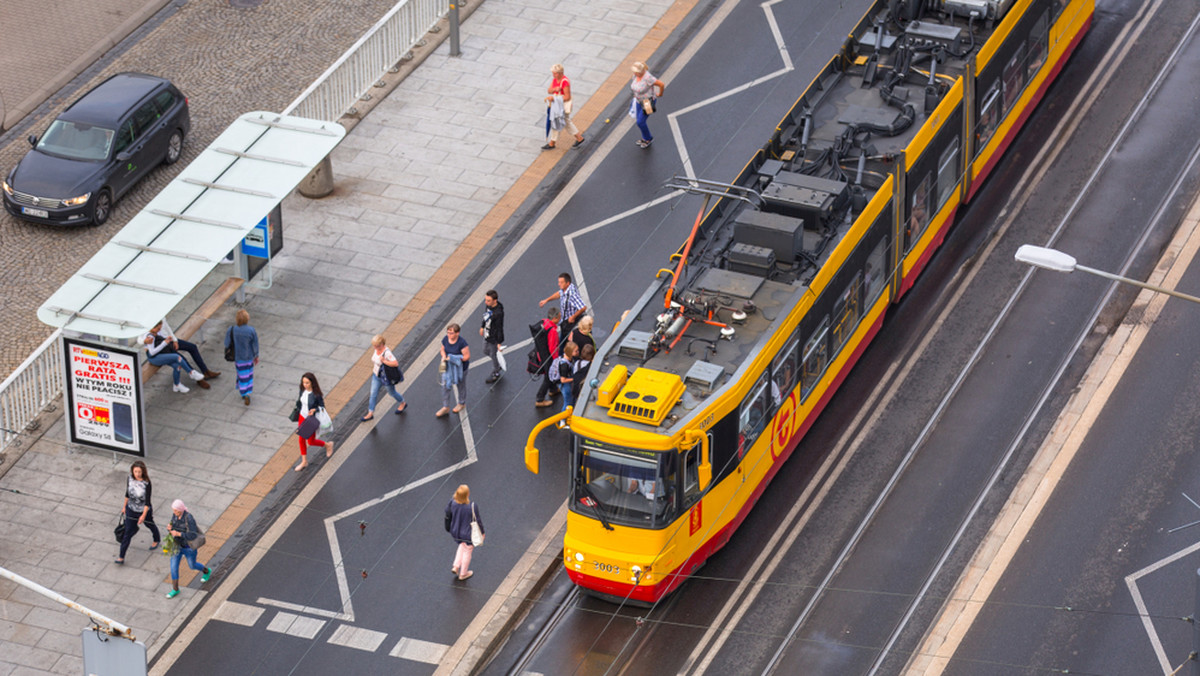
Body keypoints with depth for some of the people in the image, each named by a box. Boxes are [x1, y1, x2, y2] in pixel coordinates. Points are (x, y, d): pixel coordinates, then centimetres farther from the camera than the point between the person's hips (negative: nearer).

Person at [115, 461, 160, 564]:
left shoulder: (146, 483, -26)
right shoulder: (129, 479, -13)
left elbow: (147, 500, -23)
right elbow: (127, 493, 4)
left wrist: (144, 515, -26)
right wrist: (125, 506, 13)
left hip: (144, 510, -2)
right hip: (131, 509, 2)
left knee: (150, 525, 25)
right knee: (128, 532, 3)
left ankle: (156, 540, 58)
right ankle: (121, 557, 9)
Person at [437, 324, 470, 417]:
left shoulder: (462, 342, -28)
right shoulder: (445, 339, -11)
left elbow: (467, 356, -23)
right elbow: (443, 350, 6)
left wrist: (452, 359, -29)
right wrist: (444, 357, -17)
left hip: (460, 367, -5)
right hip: (448, 366, 5)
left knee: (460, 385, 18)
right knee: (445, 385, 7)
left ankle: (462, 403, 43)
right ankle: (446, 407, 22)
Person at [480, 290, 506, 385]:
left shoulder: (498, 313, -35)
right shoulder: (488, 305, -11)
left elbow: (500, 328, -25)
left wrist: (499, 342, -18)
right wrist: (482, 327, 23)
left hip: (494, 338, -8)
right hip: (487, 335, 8)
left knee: (494, 355, 14)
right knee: (486, 352, 27)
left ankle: (495, 374, 39)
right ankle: (499, 366, 51)